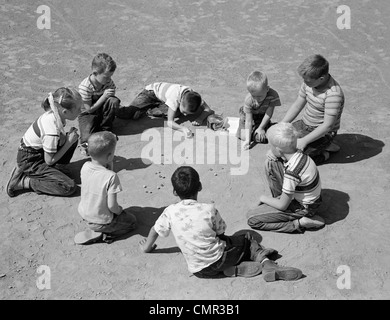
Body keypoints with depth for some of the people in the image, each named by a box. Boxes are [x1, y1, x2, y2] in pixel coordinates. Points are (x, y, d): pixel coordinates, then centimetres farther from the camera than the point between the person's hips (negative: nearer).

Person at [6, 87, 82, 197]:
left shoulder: (53, 114, -11)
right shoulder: (52, 130, -34)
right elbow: (49, 160, -21)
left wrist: (68, 137, -11)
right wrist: (69, 142, -18)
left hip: (39, 152, 8)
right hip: (29, 161, -8)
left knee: (73, 138, 0)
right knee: (69, 187, -15)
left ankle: (57, 169, 9)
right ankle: (22, 181, -8)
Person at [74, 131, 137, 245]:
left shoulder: (85, 167, -12)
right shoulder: (111, 176, -30)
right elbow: (111, 205, -27)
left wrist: (109, 168, -10)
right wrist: (120, 210, -5)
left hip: (84, 215, 7)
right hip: (101, 221, -7)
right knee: (132, 221, 17)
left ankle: (96, 232, 11)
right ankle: (102, 234, 0)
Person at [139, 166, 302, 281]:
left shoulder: (170, 212, -9)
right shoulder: (209, 209, -13)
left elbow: (155, 230, 5)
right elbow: (221, 234, 0)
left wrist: (147, 247, 24)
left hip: (199, 270, 3)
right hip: (218, 260, -2)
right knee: (247, 239, 20)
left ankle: (232, 270, 1)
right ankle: (263, 260, 1)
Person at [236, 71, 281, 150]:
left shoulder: (273, 95, -33)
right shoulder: (248, 100, -33)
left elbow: (268, 114, -21)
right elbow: (248, 121, -28)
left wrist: (261, 128, -14)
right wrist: (247, 140, -32)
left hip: (262, 117, 1)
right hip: (248, 115, -1)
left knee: (261, 138, -14)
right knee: (243, 136, -15)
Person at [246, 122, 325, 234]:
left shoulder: (291, 173, -36)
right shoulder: (298, 153, -12)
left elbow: (282, 206, -23)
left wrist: (264, 198, -6)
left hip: (303, 208, -8)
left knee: (252, 219, -8)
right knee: (270, 162, 1)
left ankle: (299, 223, -6)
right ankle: (279, 197, 14)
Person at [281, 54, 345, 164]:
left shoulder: (333, 94, -30)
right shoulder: (309, 82, -7)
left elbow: (328, 125, -28)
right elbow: (297, 105, 6)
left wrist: (304, 141, -27)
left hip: (322, 133, -8)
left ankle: (324, 153, 3)